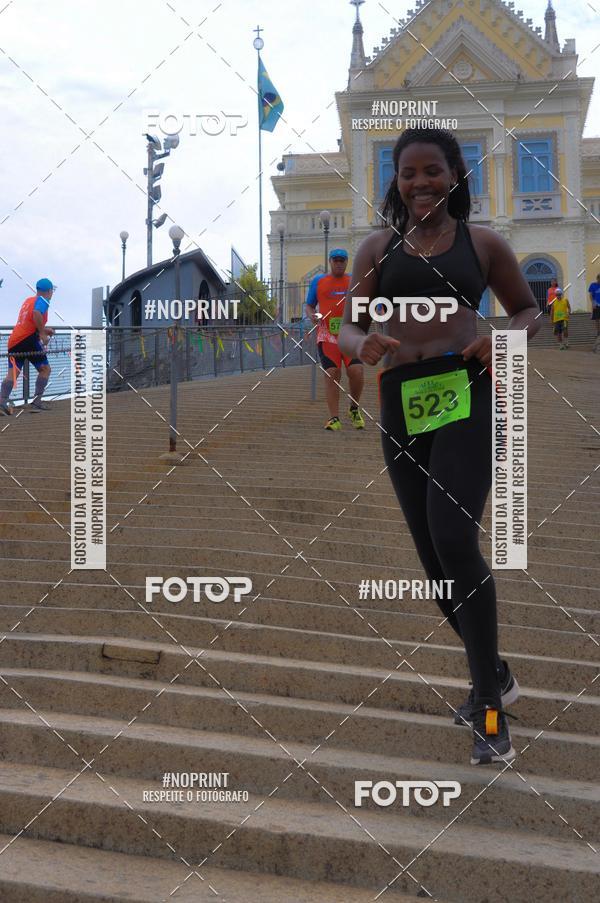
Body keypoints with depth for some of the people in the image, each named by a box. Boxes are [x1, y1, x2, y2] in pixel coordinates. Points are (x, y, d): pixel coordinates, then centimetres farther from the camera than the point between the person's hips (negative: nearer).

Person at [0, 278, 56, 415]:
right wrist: (43, 334, -17)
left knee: (12, 373, -1)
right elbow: (36, 314, -22)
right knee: (45, 369, 7)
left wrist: (43, 329, 33)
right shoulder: (43, 301, -1)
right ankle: (36, 402, 0)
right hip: (29, 339, -7)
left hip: (14, 340, 7)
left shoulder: (28, 300, 23)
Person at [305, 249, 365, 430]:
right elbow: (309, 305, 18)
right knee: (332, 374, -9)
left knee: (356, 372, -14)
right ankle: (334, 418, -6)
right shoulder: (318, 281, 13)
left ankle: (354, 409, 11)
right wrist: (312, 315, -4)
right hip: (327, 335, 0)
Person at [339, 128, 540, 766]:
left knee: (453, 538, -21)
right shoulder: (378, 248, 12)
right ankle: (493, 675, 32)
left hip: (465, 391, -4)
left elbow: (529, 311, 16)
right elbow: (347, 327, 11)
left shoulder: (483, 243, 7)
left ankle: (490, 710, -11)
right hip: (400, 401, 4)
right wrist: (362, 344, -14)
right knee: (433, 553, 10)